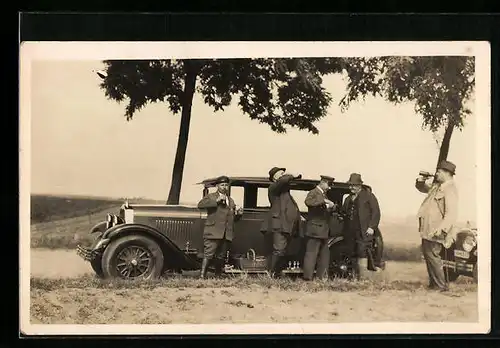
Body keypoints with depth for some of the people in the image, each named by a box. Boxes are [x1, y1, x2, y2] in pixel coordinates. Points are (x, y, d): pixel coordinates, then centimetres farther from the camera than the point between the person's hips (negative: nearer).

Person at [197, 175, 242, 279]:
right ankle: (202, 276, -17)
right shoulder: (211, 197, 6)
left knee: (221, 257, 9)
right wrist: (216, 200, -17)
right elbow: (200, 204, -13)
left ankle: (218, 276, 16)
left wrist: (237, 212, 11)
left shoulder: (231, 201, 25)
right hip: (213, 232, -6)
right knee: (208, 255, -13)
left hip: (226, 234, 6)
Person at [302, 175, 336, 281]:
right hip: (314, 230, -10)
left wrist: (330, 207, 5)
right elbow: (308, 202, -30)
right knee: (311, 254, -9)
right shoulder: (313, 193, -7)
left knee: (324, 255, 12)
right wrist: (324, 201, -34)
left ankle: (322, 277, 17)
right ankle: (307, 278, -9)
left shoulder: (323, 195, 21)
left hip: (323, 231, 10)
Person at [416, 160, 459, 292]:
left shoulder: (450, 190, -17)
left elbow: (451, 214, -26)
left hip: (436, 232, -10)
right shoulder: (437, 186, 12)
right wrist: (420, 182, 9)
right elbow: (425, 188, 32)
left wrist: (441, 229, -35)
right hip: (428, 230, 10)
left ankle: (441, 285, 0)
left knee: (432, 254, -8)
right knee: (427, 253, 16)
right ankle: (434, 282, 27)